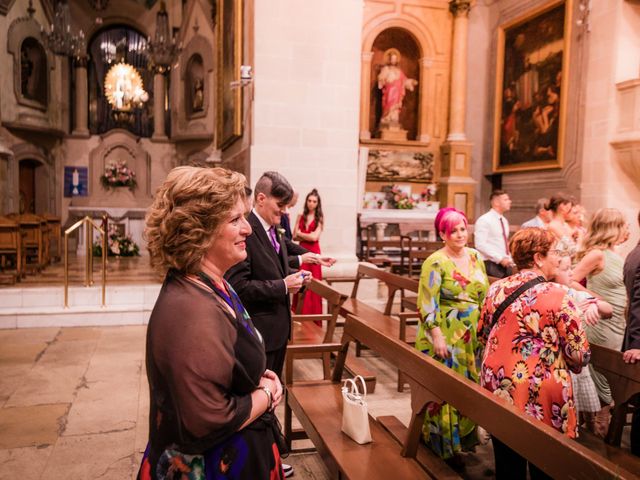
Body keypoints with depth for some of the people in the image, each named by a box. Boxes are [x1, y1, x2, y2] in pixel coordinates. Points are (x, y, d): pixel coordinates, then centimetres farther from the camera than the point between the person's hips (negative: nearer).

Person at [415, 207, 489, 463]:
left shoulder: (475, 257, 7)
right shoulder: (435, 263, -12)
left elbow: (485, 295, 15)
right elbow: (428, 304, -15)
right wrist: (437, 337, -19)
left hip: (474, 335, 6)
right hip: (446, 335, -6)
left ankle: (466, 436, 32)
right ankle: (445, 445, 18)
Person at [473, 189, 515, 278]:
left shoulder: (504, 221, 16)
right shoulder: (484, 220, -10)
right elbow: (481, 244, -19)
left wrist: (510, 260, 9)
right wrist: (500, 259, -20)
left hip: (505, 263, 8)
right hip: (491, 264, -8)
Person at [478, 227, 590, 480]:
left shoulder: (496, 288, 0)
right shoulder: (557, 295, -15)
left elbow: (482, 335, 11)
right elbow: (580, 354, -12)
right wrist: (570, 364, 10)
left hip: (497, 388, 5)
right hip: (540, 395, -4)